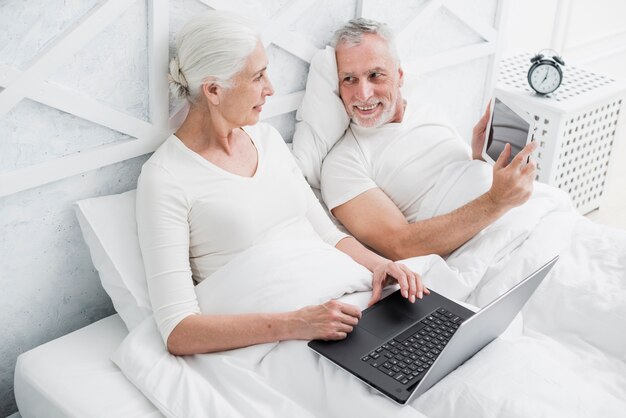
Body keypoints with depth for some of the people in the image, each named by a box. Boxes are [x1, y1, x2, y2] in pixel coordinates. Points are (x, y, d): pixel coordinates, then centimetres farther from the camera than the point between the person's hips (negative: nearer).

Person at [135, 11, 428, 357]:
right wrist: (292, 325, -26)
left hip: (347, 308, 7)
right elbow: (177, 332, -15)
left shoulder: (267, 138, 14)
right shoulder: (164, 180, -9)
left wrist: (378, 263, -4)